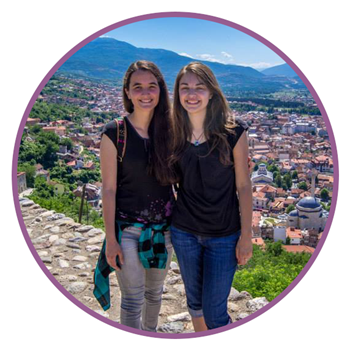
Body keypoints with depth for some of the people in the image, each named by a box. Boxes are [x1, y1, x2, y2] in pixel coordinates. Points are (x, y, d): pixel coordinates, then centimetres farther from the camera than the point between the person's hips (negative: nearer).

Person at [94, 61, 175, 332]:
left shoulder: (169, 129, -1)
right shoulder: (115, 133, -12)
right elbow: (109, 189, -10)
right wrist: (111, 239, -10)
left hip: (164, 226, 4)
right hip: (128, 228, -4)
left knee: (155, 290, 22)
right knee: (133, 299, 6)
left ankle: (151, 331, 47)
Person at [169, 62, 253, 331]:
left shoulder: (233, 131, -13)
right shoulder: (175, 133, -3)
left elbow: (243, 186, -8)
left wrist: (246, 236, -7)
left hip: (224, 235, -3)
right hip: (183, 232, 4)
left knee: (214, 312, 2)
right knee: (195, 299, 21)